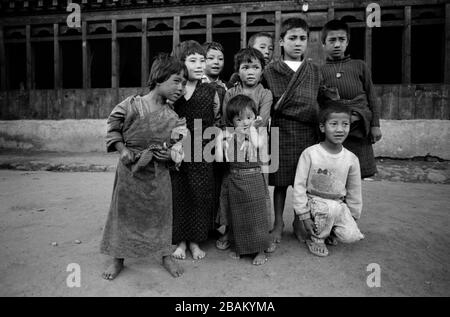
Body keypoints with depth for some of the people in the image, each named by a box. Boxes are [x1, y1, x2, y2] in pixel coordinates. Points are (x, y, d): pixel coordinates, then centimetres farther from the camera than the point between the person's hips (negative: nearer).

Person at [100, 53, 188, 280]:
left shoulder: (172, 116, -1)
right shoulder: (132, 105, -11)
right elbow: (113, 128, -1)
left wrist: (172, 153, -11)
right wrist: (122, 149, -12)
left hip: (158, 172, 3)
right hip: (130, 170, -2)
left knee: (161, 212, 11)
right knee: (123, 212, 10)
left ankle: (166, 255, 31)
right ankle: (118, 259, 29)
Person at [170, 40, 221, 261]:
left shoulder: (210, 92, 2)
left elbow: (217, 123, 8)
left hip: (202, 156, 1)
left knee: (200, 196, 7)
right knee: (178, 196, 7)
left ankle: (195, 241, 25)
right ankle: (180, 241, 25)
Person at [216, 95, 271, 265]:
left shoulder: (260, 131, -1)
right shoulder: (227, 135, -1)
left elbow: (259, 145, -19)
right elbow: (219, 160, -2)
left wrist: (252, 129, -12)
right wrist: (219, 141, -11)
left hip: (253, 179, -2)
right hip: (233, 180, 3)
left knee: (256, 215, 5)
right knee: (235, 216, 15)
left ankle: (260, 251, 22)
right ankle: (238, 247, 36)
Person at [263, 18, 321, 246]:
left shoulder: (314, 71, 10)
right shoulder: (270, 71, 3)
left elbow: (314, 105, 7)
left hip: (307, 135, 2)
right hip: (281, 134, -2)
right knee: (280, 181, 6)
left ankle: (300, 222, 27)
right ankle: (278, 222, 23)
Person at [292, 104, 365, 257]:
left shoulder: (351, 159, -4)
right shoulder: (310, 154, -15)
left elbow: (354, 191, 8)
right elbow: (299, 186, -11)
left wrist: (353, 217, 11)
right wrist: (304, 215, -13)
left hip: (339, 205, 4)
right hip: (314, 202, -3)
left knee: (351, 236, -17)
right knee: (330, 208, -34)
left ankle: (328, 229, 16)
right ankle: (316, 238, -5)